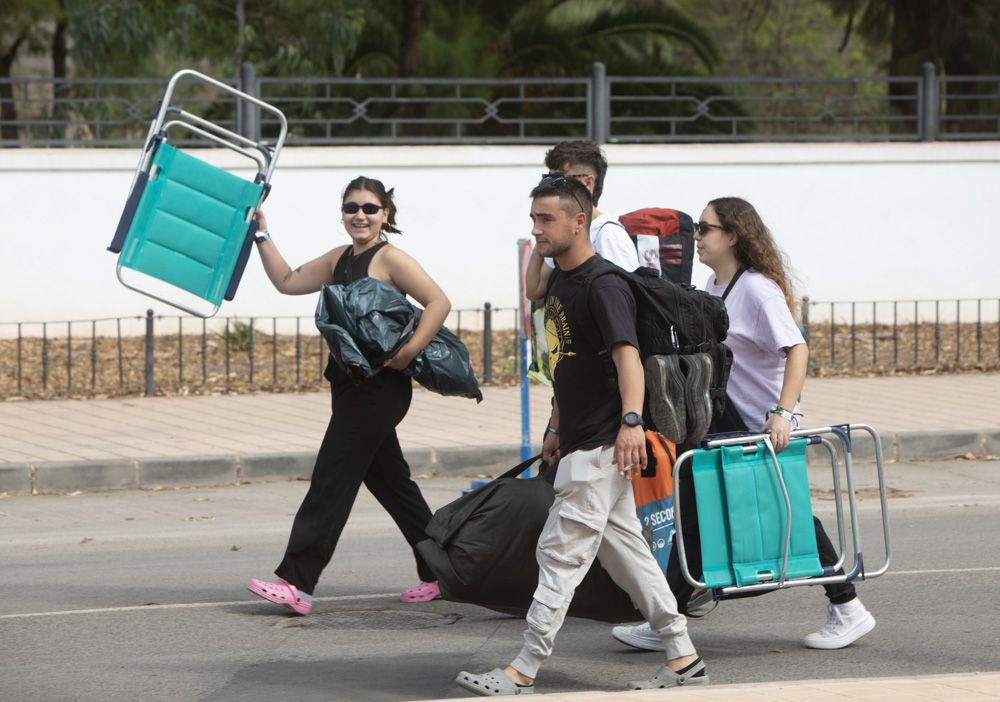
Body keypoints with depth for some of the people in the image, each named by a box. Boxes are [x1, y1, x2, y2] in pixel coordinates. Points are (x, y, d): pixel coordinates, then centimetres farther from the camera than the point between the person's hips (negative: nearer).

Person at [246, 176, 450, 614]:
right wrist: (261, 235, 15)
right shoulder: (340, 260, 15)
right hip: (353, 388, 9)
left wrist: (407, 353, -26)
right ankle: (439, 573, 20)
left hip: (377, 390, -9)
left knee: (331, 479, -9)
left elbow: (438, 302, -18)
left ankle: (296, 581, -9)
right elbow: (287, 282, 22)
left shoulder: (390, 259, -10)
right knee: (390, 482, 13)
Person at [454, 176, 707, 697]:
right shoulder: (558, 283, 15)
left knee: (561, 552, -7)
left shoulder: (603, 285, -15)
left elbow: (627, 355, -26)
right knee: (625, 552, 11)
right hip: (580, 444, 10)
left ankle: (523, 672, -5)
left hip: (601, 446, -10)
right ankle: (682, 658, 15)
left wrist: (630, 421, -38)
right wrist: (557, 429, 28)